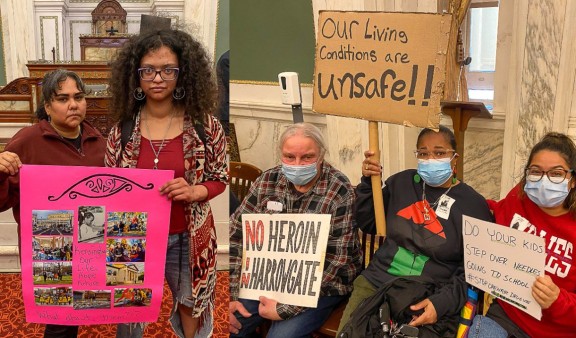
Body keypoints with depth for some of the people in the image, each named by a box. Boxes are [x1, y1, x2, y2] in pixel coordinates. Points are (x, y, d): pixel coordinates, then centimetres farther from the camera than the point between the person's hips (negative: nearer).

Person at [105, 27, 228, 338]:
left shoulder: (205, 125, -10)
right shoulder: (123, 130, -7)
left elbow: (220, 179, -2)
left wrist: (193, 192, -22)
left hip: (186, 238, 0)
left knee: (190, 301, 22)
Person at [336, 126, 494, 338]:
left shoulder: (473, 205, -3)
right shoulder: (402, 182, 8)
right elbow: (367, 225, 15)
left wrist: (442, 302, -19)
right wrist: (368, 182, 2)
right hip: (377, 282, 3)